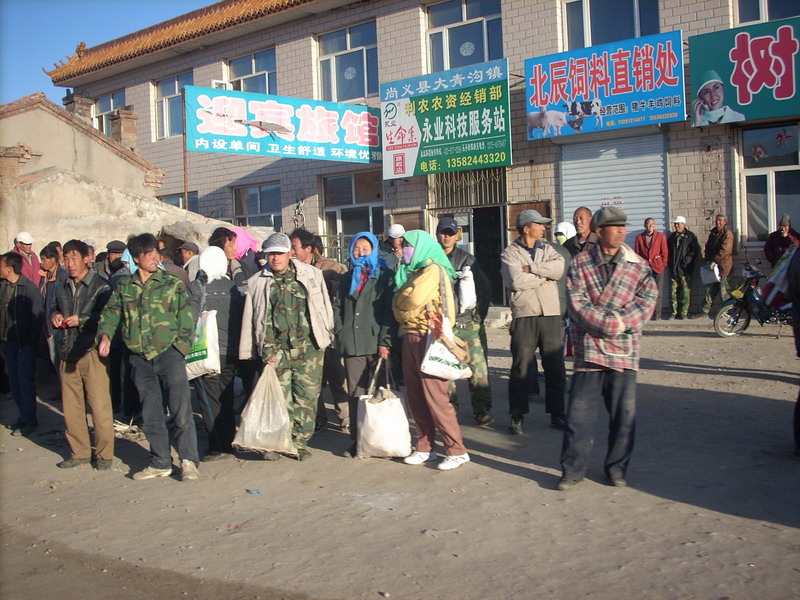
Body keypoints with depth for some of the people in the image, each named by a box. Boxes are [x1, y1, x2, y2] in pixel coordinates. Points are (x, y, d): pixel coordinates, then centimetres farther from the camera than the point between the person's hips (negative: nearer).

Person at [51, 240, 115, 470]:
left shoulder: (100, 286, -5)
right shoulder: (62, 287, 14)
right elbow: (54, 309, 28)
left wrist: (82, 320, -18)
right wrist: (55, 315, 6)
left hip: (92, 352, -6)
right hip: (68, 352, 6)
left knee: (100, 405, -5)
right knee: (71, 407, 10)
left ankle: (104, 455, 6)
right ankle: (79, 453, 22)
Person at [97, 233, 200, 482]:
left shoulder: (173, 284, 0)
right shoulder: (124, 287, 8)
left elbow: (186, 320, 1)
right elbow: (110, 313, 11)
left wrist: (179, 349, -7)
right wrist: (105, 335, -8)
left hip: (169, 353, -3)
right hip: (140, 359, 3)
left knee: (181, 411, -5)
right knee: (151, 415, 10)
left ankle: (188, 461, 6)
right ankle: (160, 463, 21)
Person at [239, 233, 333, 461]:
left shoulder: (311, 275, 7)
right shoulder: (257, 283, 7)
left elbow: (325, 307, 13)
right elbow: (250, 319, 8)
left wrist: (328, 337, 10)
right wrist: (263, 349, 4)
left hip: (309, 349, 1)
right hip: (275, 351, 0)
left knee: (307, 397, 3)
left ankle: (300, 442, 15)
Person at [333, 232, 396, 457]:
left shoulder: (385, 276, 5)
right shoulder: (346, 278, 20)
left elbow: (390, 311, -3)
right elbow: (338, 308, 18)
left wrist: (385, 341, -11)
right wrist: (340, 335, 4)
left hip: (377, 344, -4)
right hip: (352, 345, 4)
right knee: (355, 394, 2)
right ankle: (357, 439, 7)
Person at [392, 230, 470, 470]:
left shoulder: (433, 270, -8)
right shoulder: (411, 272, 19)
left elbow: (414, 300, -19)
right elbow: (397, 305, 16)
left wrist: (401, 305, -1)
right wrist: (402, 310, -3)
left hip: (428, 338, -9)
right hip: (410, 337, 9)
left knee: (435, 396, -9)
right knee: (416, 397, 9)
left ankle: (456, 450, -3)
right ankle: (425, 448, 18)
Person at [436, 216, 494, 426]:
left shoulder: (468, 260, 10)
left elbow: (485, 290, 10)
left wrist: (478, 315, 3)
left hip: (469, 324, 0)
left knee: (478, 369, -5)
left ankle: (482, 411, 4)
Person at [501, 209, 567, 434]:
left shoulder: (547, 249, 15)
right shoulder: (509, 253, 2)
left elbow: (560, 268, -5)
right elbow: (515, 281, -15)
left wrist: (531, 268, -11)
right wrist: (545, 274, -4)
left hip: (551, 316, 4)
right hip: (524, 316, -4)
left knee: (556, 368, 7)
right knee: (521, 369, 1)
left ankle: (557, 414, 19)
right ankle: (517, 416, 11)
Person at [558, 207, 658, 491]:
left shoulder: (638, 265, 7)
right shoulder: (580, 263, 2)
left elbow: (648, 298, -2)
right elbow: (577, 303, -7)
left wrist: (623, 321, -16)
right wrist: (609, 323, -16)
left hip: (624, 348, 2)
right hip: (589, 347, -2)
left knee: (624, 413, 6)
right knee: (579, 411, 0)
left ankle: (617, 468, 22)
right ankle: (573, 469, 11)